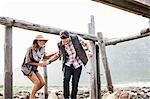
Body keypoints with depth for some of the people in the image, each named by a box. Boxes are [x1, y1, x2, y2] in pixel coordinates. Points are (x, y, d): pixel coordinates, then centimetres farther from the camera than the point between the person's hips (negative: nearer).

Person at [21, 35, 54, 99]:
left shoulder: (42, 48, -3)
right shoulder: (30, 49, -22)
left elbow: (44, 57, 14)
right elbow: (28, 62, -16)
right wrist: (39, 64, -18)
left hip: (34, 68, 7)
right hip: (27, 68, -7)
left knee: (42, 83, -1)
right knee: (37, 83, -16)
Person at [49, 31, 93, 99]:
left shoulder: (76, 38, -11)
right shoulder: (60, 45, -4)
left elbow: (86, 43, -1)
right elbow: (58, 55, 12)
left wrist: (90, 51, -19)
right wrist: (49, 61, 1)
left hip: (77, 65, -1)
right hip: (68, 64, 1)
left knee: (75, 83, -2)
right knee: (66, 79, -19)